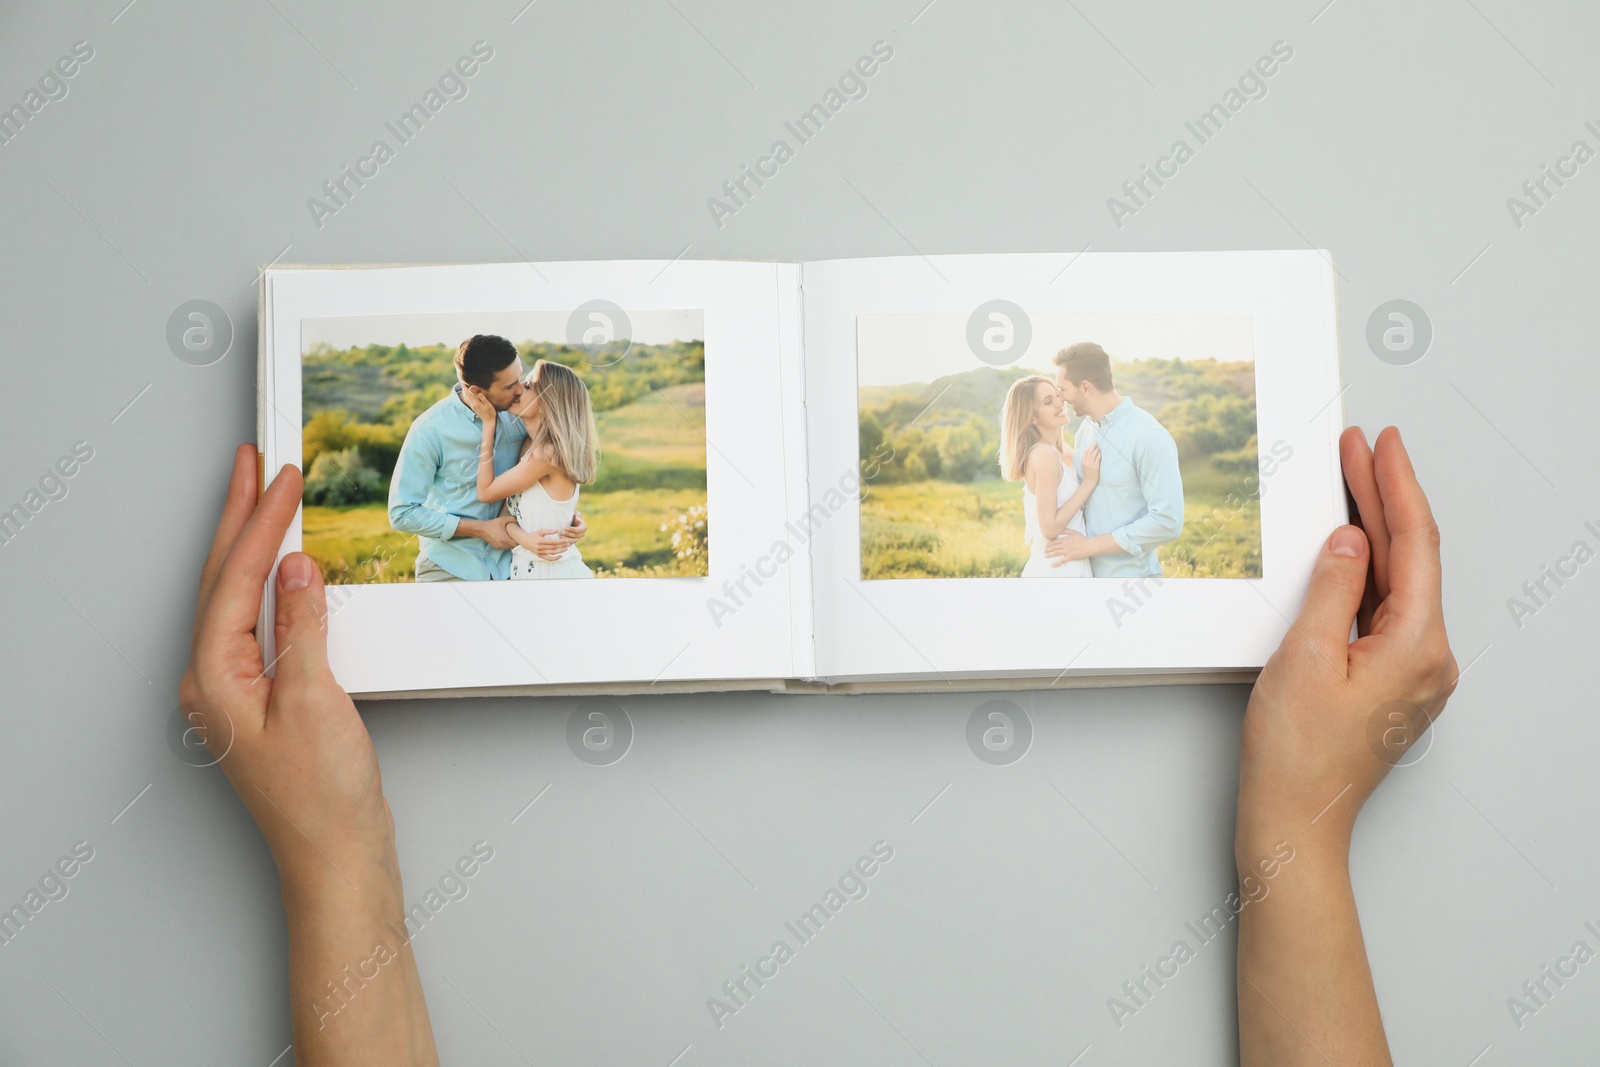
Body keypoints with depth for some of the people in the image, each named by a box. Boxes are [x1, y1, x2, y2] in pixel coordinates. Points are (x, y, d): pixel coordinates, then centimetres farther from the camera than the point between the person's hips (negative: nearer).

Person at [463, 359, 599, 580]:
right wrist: (522, 537, -20)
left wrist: (488, 422, -10)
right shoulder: (529, 443, 6)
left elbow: (486, 492, -13)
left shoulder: (548, 453, -21)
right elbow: (506, 509, 2)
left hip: (555, 573, -8)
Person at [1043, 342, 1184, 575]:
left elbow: (1168, 522, -20)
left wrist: (1091, 545, -18)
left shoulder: (1150, 437, -16)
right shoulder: (1086, 429, 5)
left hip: (1129, 573, -6)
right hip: (1086, 570, 6)